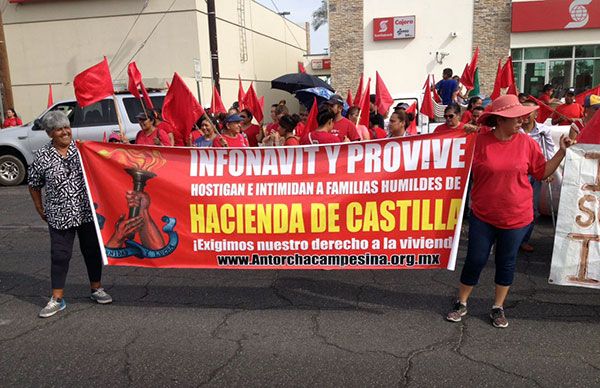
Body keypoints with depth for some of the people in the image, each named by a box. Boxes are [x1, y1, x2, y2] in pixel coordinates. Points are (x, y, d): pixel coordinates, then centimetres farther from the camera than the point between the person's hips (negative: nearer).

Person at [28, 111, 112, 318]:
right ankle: (57, 299, 15)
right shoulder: (42, 156, -1)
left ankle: (96, 289, 27)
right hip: (59, 216, -1)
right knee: (60, 255, 3)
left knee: (92, 250, 10)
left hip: (88, 212, 1)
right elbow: (34, 185, 9)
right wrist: (40, 209, 8)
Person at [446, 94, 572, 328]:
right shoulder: (480, 142, -9)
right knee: (475, 260, 6)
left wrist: (562, 151, -3)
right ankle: (461, 304, 25)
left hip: (516, 217, 2)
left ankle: (498, 308, 32)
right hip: (483, 215, -2)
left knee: (506, 262, 14)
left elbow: (543, 172, 4)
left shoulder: (527, 143, -3)